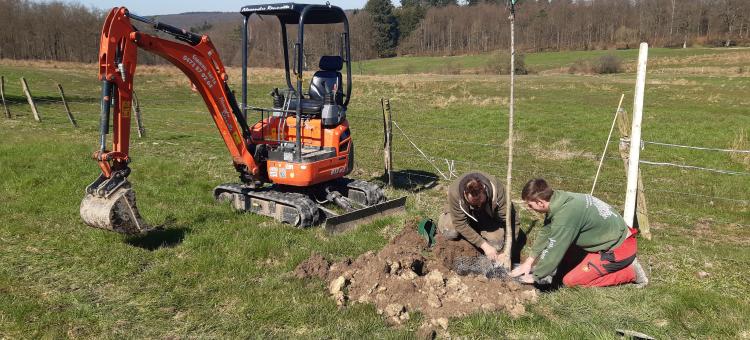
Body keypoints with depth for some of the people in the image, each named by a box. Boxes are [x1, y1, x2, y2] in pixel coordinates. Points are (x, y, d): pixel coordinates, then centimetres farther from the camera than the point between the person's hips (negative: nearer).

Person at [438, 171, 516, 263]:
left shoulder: (496, 189, -38)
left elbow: (509, 220, -31)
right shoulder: (454, 192, -39)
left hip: (487, 215, 1)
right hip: (461, 214, -1)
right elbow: (460, 224, -32)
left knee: (496, 244, -20)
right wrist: (484, 245, -35)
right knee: (450, 232, -28)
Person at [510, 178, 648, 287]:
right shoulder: (559, 199, -5)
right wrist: (529, 261, 6)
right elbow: (546, 233, 6)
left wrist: (534, 277, -10)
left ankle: (630, 271, -1)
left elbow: (553, 251, -24)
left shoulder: (564, 215, -31)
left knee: (570, 280, -6)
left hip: (618, 249, -9)